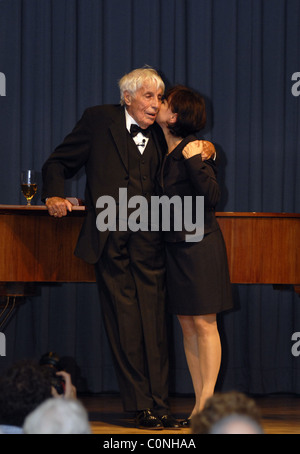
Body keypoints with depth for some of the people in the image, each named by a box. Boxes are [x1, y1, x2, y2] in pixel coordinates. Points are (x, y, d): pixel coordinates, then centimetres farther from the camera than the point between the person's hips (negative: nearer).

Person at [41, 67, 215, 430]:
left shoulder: (160, 135, 14)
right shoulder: (99, 121, 6)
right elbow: (58, 163, 11)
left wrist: (206, 149, 3)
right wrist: (54, 196, -6)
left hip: (148, 240, 2)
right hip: (110, 237, -2)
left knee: (153, 321, -2)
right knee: (125, 324, -1)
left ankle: (158, 404, 0)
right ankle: (141, 406, 4)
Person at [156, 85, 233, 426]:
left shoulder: (192, 149, -14)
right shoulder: (168, 153, 11)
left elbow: (212, 195, -20)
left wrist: (195, 161, -22)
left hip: (200, 244, -9)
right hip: (176, 246, 9)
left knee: (204, 324, -6)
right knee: (187, 325, 7)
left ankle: (207, 402, -4)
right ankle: (199, 405, 11)